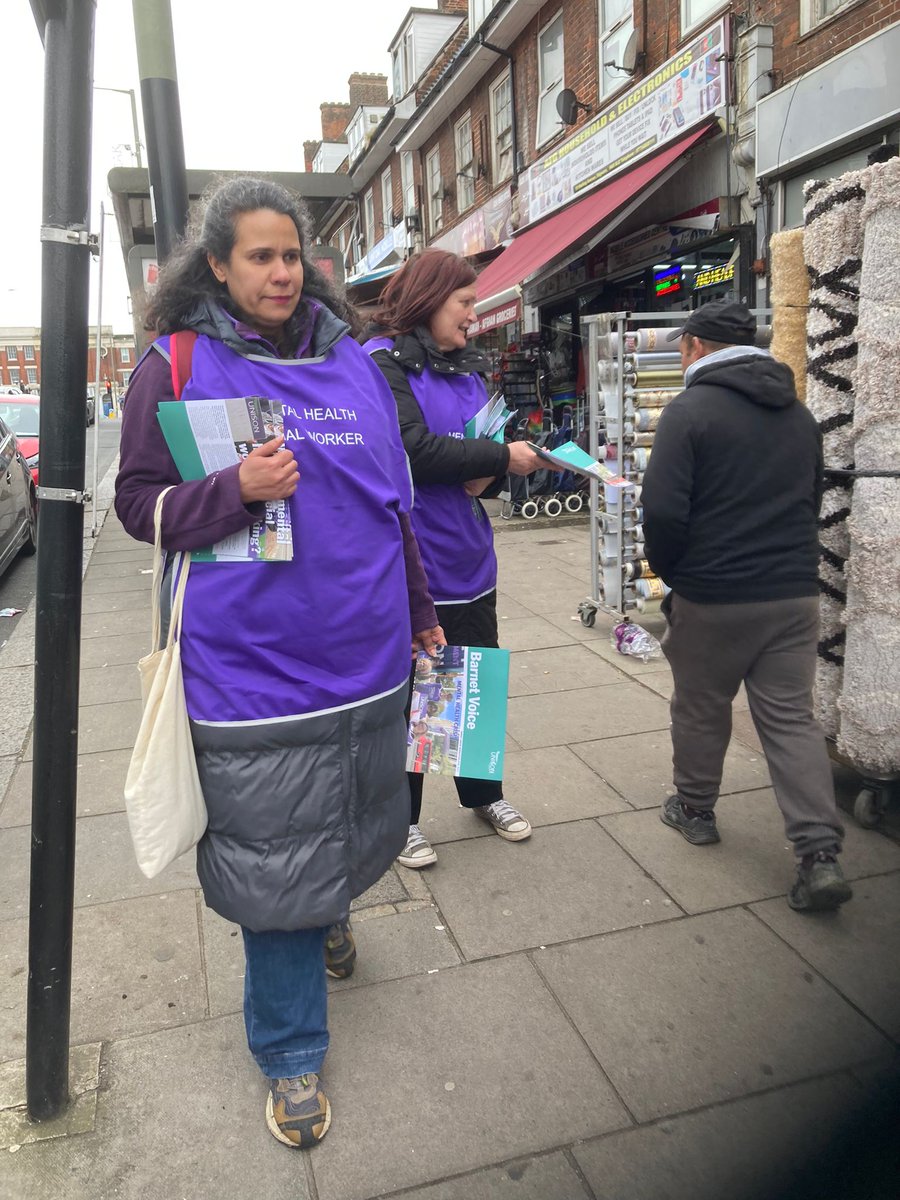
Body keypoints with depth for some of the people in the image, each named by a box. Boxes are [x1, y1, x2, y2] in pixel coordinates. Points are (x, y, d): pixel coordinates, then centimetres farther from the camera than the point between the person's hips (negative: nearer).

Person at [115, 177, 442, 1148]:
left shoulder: (354, 364, 9)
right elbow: (138, 503, -2)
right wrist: (237, 489, -21)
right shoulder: (176, 365, -3)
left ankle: (328, 908, 56)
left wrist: (419, 610, 19)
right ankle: (289, 1053, 30)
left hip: (366, 655, 5)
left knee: (361, 827, 21)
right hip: (254, 663, -4)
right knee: (275, 864, 7)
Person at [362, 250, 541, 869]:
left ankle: (483, 792, 38)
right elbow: (414, 449, -22)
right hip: (410, 560, -7)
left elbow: (493, 444, 15)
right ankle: (402, 815, 27)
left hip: (468, 555, 7)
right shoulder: (385, 361, -10)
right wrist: (501, 457, -15)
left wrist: (489, 473, -8)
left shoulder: (469, 366, 12)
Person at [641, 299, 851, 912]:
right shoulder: (798, 412, 11)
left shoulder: (690, 409, -10)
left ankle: (696, 810, 32)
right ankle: (821, 855, 2)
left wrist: (670, 572, 1)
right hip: (795, 592, 5)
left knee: (701, 710, 14)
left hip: (713, 598, -5)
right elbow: (813, 499, 19)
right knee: (792, 717, 8)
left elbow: (663, 511, -16)